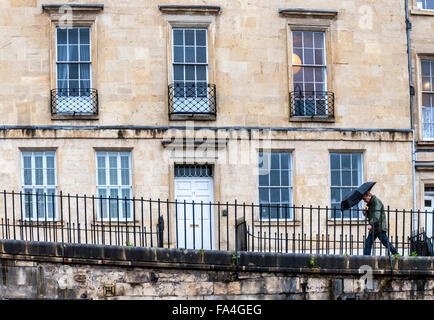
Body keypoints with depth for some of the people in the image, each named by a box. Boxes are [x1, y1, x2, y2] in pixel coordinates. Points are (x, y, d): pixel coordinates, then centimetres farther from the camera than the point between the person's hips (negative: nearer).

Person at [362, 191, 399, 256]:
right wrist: (366, 213, 5)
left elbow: (377, 215, -24)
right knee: (367, 243, 2)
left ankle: (396, 254, 2)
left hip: (380, 227, -9)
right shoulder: (370, 203, 19)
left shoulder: (376, 201, -11)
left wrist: (371, 224, -35)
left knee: (385, 242, -8)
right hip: (373, 229, 9)